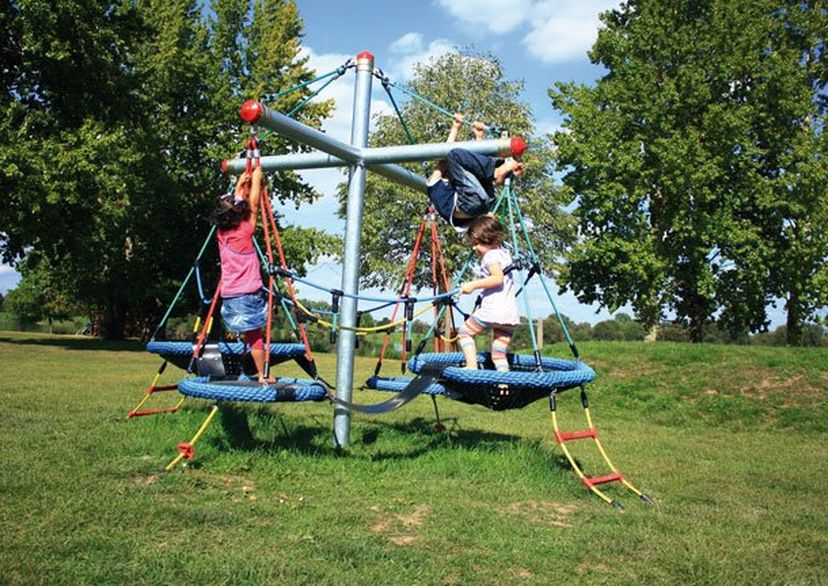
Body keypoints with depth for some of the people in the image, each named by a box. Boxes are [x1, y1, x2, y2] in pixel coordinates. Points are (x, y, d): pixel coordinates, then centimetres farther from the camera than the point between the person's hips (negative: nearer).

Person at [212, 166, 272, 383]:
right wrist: (256, 180, 13)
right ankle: (262, 376, 4)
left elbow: (231, 205, 20)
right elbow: (253, 205, 1)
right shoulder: (244, 232, -10)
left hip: (229, 294, 6)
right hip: (248, 294, -6)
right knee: (255, 336, 0)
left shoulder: (222, 233, 5)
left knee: (250, 335, 8)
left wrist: (240, 185, 28)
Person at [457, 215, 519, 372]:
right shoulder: (504, 253, 19)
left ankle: (472, 366, -2)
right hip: (510, 314, 8)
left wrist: (473, 284, -19)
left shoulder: (490, 255, -6)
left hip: (492, 310, -8)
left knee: (464, 332, 10)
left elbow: (497, 278, -21)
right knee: (499, 353, 9)